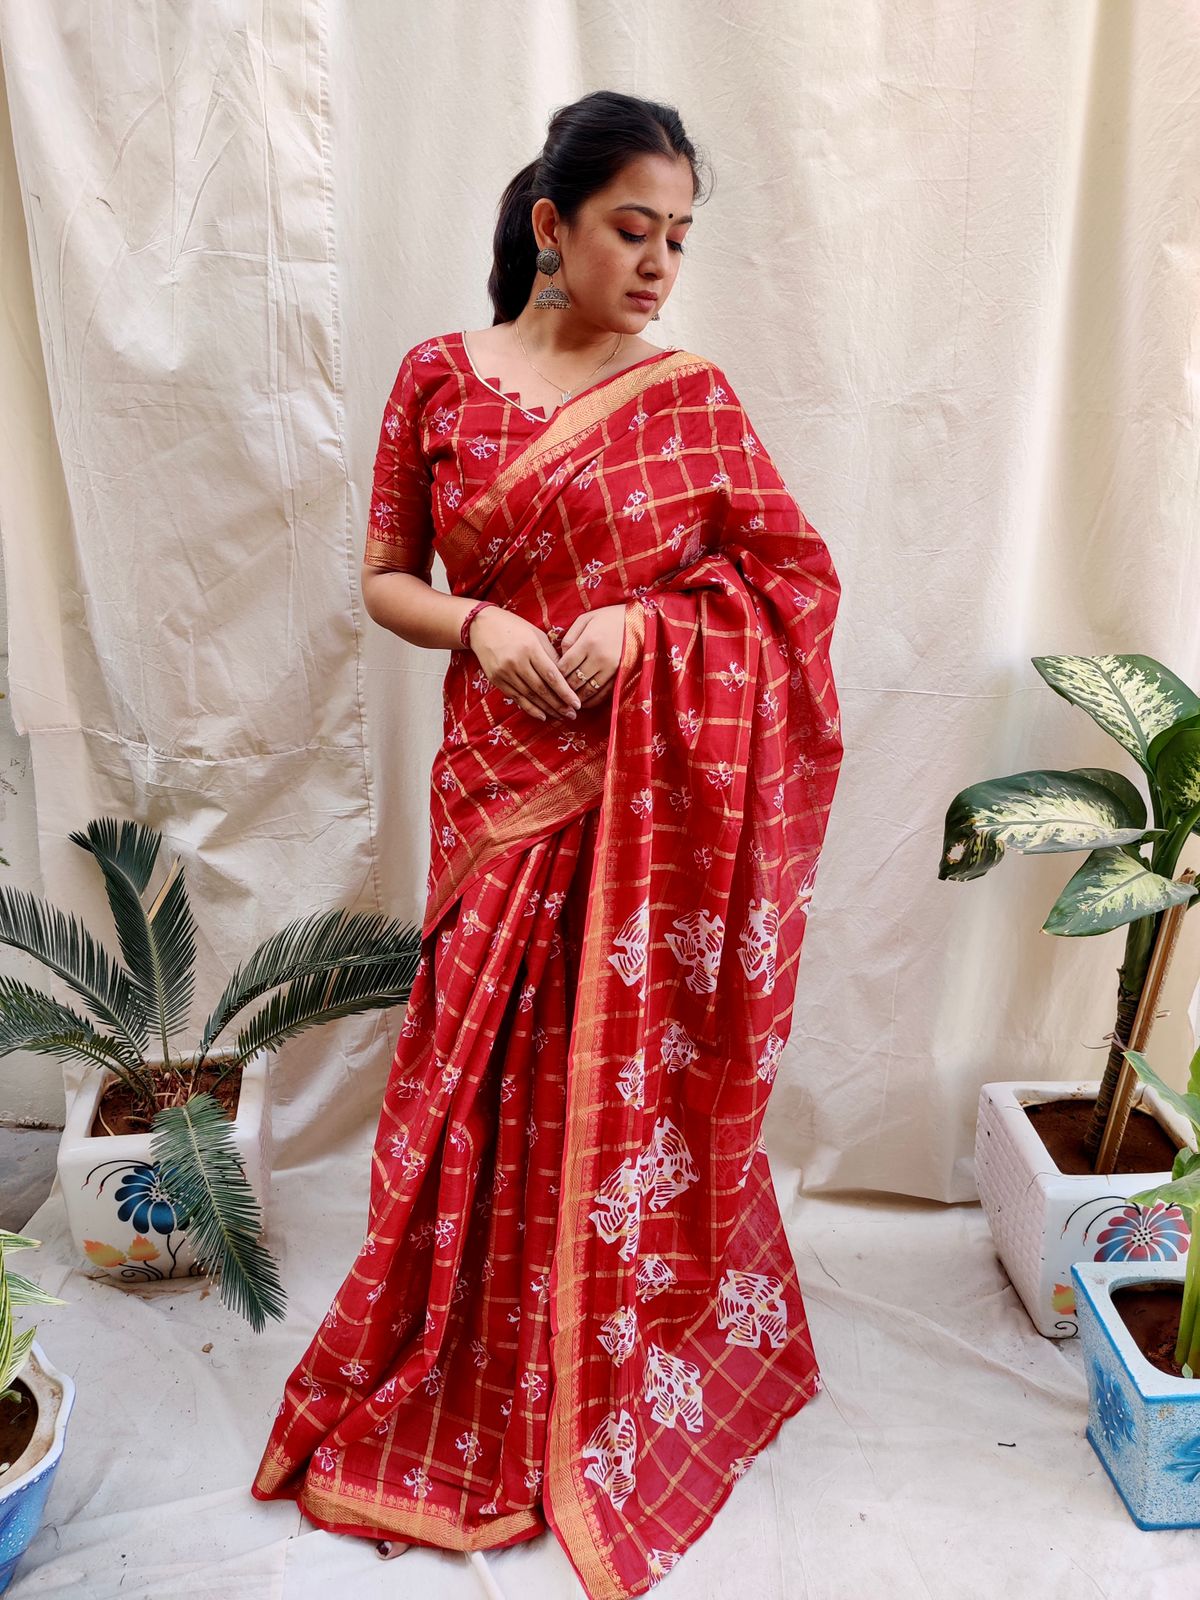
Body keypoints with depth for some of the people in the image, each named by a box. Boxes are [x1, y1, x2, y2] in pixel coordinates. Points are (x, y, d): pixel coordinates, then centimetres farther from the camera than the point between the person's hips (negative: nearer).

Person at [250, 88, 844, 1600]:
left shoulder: (691, 395, 3)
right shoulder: (438, 378, 4)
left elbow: (797, 576, 3)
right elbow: (385, 580, 7)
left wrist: (641, 623, -12)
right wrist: (480, 627, -13)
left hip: (659, 793, 0)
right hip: (503, 787, 1)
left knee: (642, 1074, 8)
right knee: (492, 1076, 8)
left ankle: (631, 1389, 33)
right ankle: (471, 1382, 33)